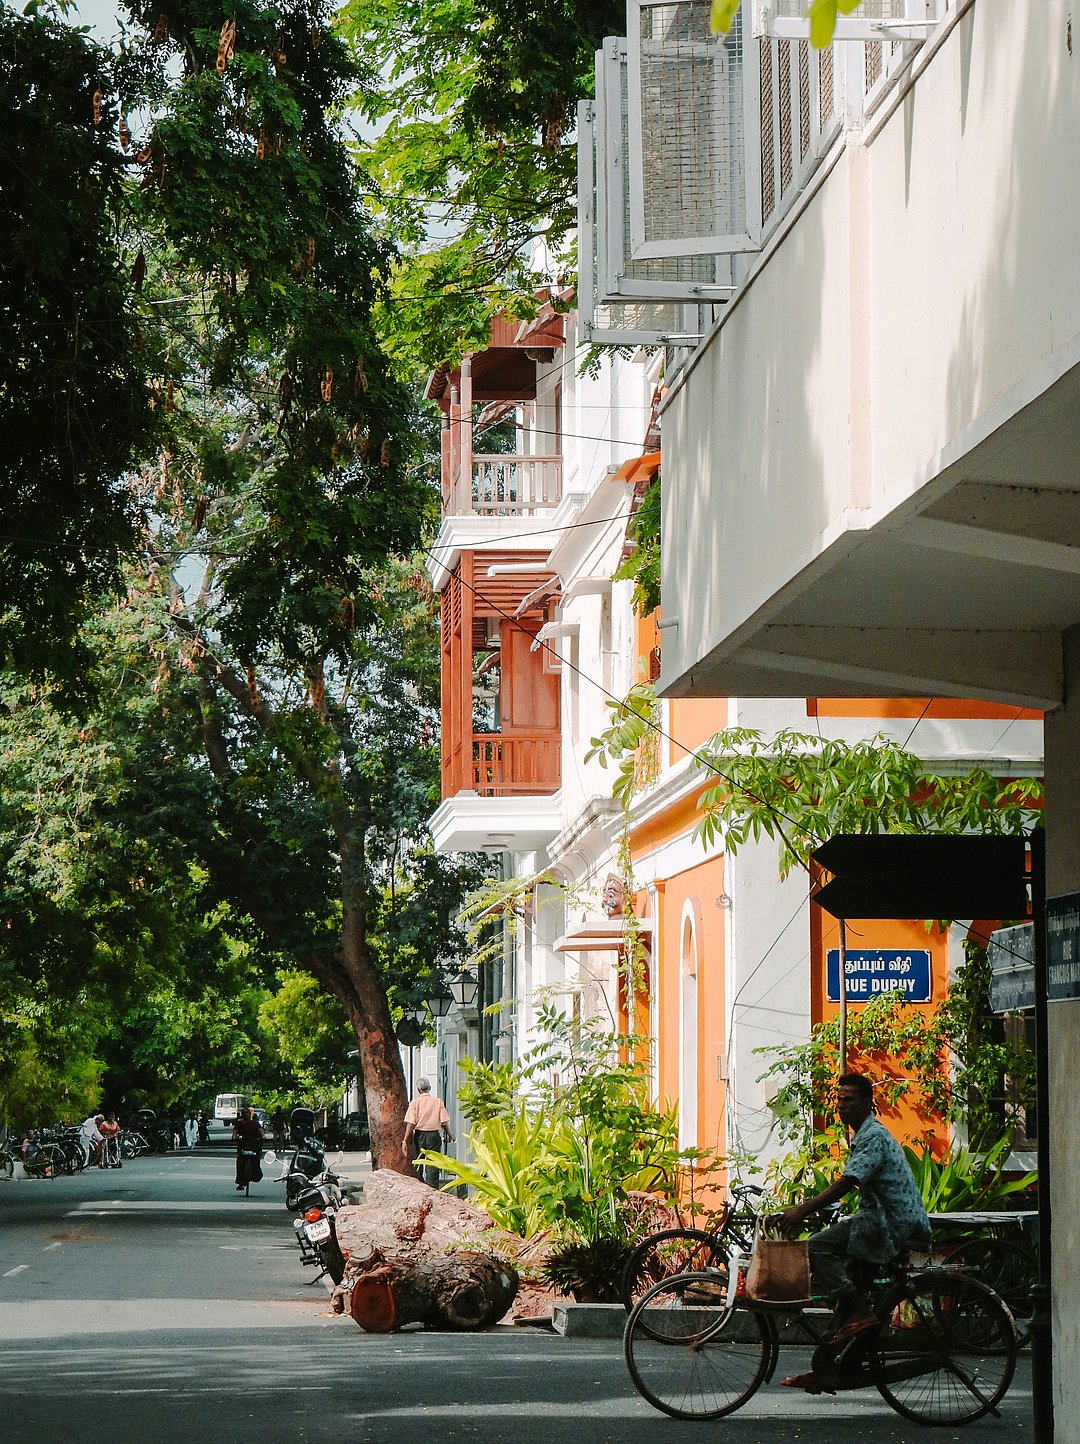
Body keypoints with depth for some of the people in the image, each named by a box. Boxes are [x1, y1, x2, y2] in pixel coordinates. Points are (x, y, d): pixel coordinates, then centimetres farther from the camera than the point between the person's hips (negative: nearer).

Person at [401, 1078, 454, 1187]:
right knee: (432, 1166, 2)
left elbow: (410, 1124, -9)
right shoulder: (438, 1102, 0)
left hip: (419, 1134, 0)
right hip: (433, 1135, 0)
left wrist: (405, 1141, -7)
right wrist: (449, 1135, 17)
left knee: (417, 1165, 12)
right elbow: (444, 1122, 0)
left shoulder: (415, 1102, -4)